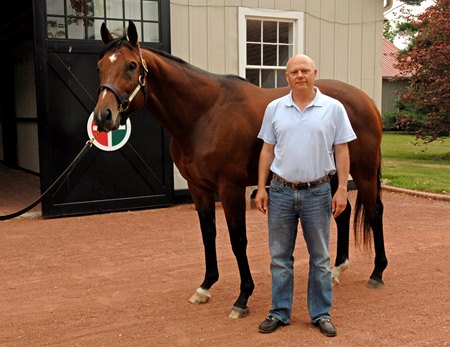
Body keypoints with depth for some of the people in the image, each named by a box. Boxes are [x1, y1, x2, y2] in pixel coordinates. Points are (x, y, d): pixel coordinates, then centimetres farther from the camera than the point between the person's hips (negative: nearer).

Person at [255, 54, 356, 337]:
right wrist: (261, 188, 1)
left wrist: (342, 190, -7)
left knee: (320, 257, 9)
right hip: (281, 191, 2)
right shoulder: (275, 108, 3)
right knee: (280, 256, 9)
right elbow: (267, 150, 6)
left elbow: (342, 151, -2)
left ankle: (321, 313, 23)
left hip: (317, 192, -1)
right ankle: (280, 312, 23)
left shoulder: (333, 108, -2)